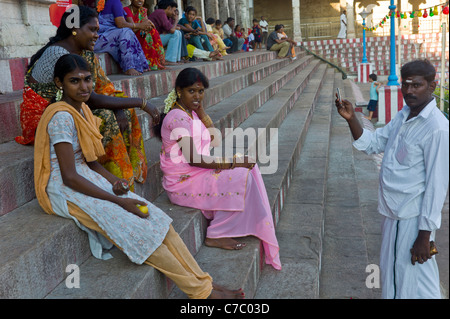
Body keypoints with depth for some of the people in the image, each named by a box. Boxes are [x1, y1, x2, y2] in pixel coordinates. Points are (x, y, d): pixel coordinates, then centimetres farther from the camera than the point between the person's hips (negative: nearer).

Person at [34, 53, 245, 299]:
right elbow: (69, 178, -22)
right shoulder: (61, 117, -19)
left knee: (156, 218, -7)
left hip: (86, 179, 8)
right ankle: (200, 290, -10)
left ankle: (204, 284, -6)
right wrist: (118, 201, -21)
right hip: (63, 191, -8)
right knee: (139, 228, -20)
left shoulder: (82, 109, 8)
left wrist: (113, 180, -6)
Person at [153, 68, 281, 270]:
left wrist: (200, 110, 0)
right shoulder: (177, 117, -20)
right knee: (239, 177, -19)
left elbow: (215, 141, 8)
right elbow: (193, 159, -25)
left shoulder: (191, 113, 10)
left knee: (247, 167, 2)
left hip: (198, 171, 9)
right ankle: (216, 236, -8)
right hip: (182, 182, -9)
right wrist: (232, 163, -20)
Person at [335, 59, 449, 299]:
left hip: (412, 220, -8)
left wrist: (425, 235, -18)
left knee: (413, 285, 5)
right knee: (392, 276, 23)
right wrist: (351, 118, -7)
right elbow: (372, 143, 10)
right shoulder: (403, 116, 6)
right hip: (393, 215, 8)